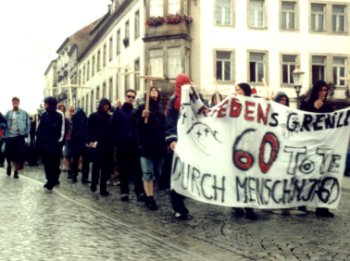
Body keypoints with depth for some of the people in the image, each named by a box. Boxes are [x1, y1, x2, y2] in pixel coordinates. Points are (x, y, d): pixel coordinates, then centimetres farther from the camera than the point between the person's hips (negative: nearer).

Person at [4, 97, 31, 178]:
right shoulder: (8, 113, 5)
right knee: (8, 153, 3)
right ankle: (9, 164, 34)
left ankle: (16, 170, 13)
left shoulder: (24, 113, 1)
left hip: (20, 136, -1)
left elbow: (28, 124, 4)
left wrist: (26, 133, -3)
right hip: (9, 136, 1)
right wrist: (5, 134, -2)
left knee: (18, 154, -1)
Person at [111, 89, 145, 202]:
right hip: (122, 145, -1)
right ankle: (124, 192, 13)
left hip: (134, 145, 1)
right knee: (123, 170, 7)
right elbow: (113, 126, -8)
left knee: (137, 170, 0)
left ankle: (140, 192, 1)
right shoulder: (118, 111, 4)